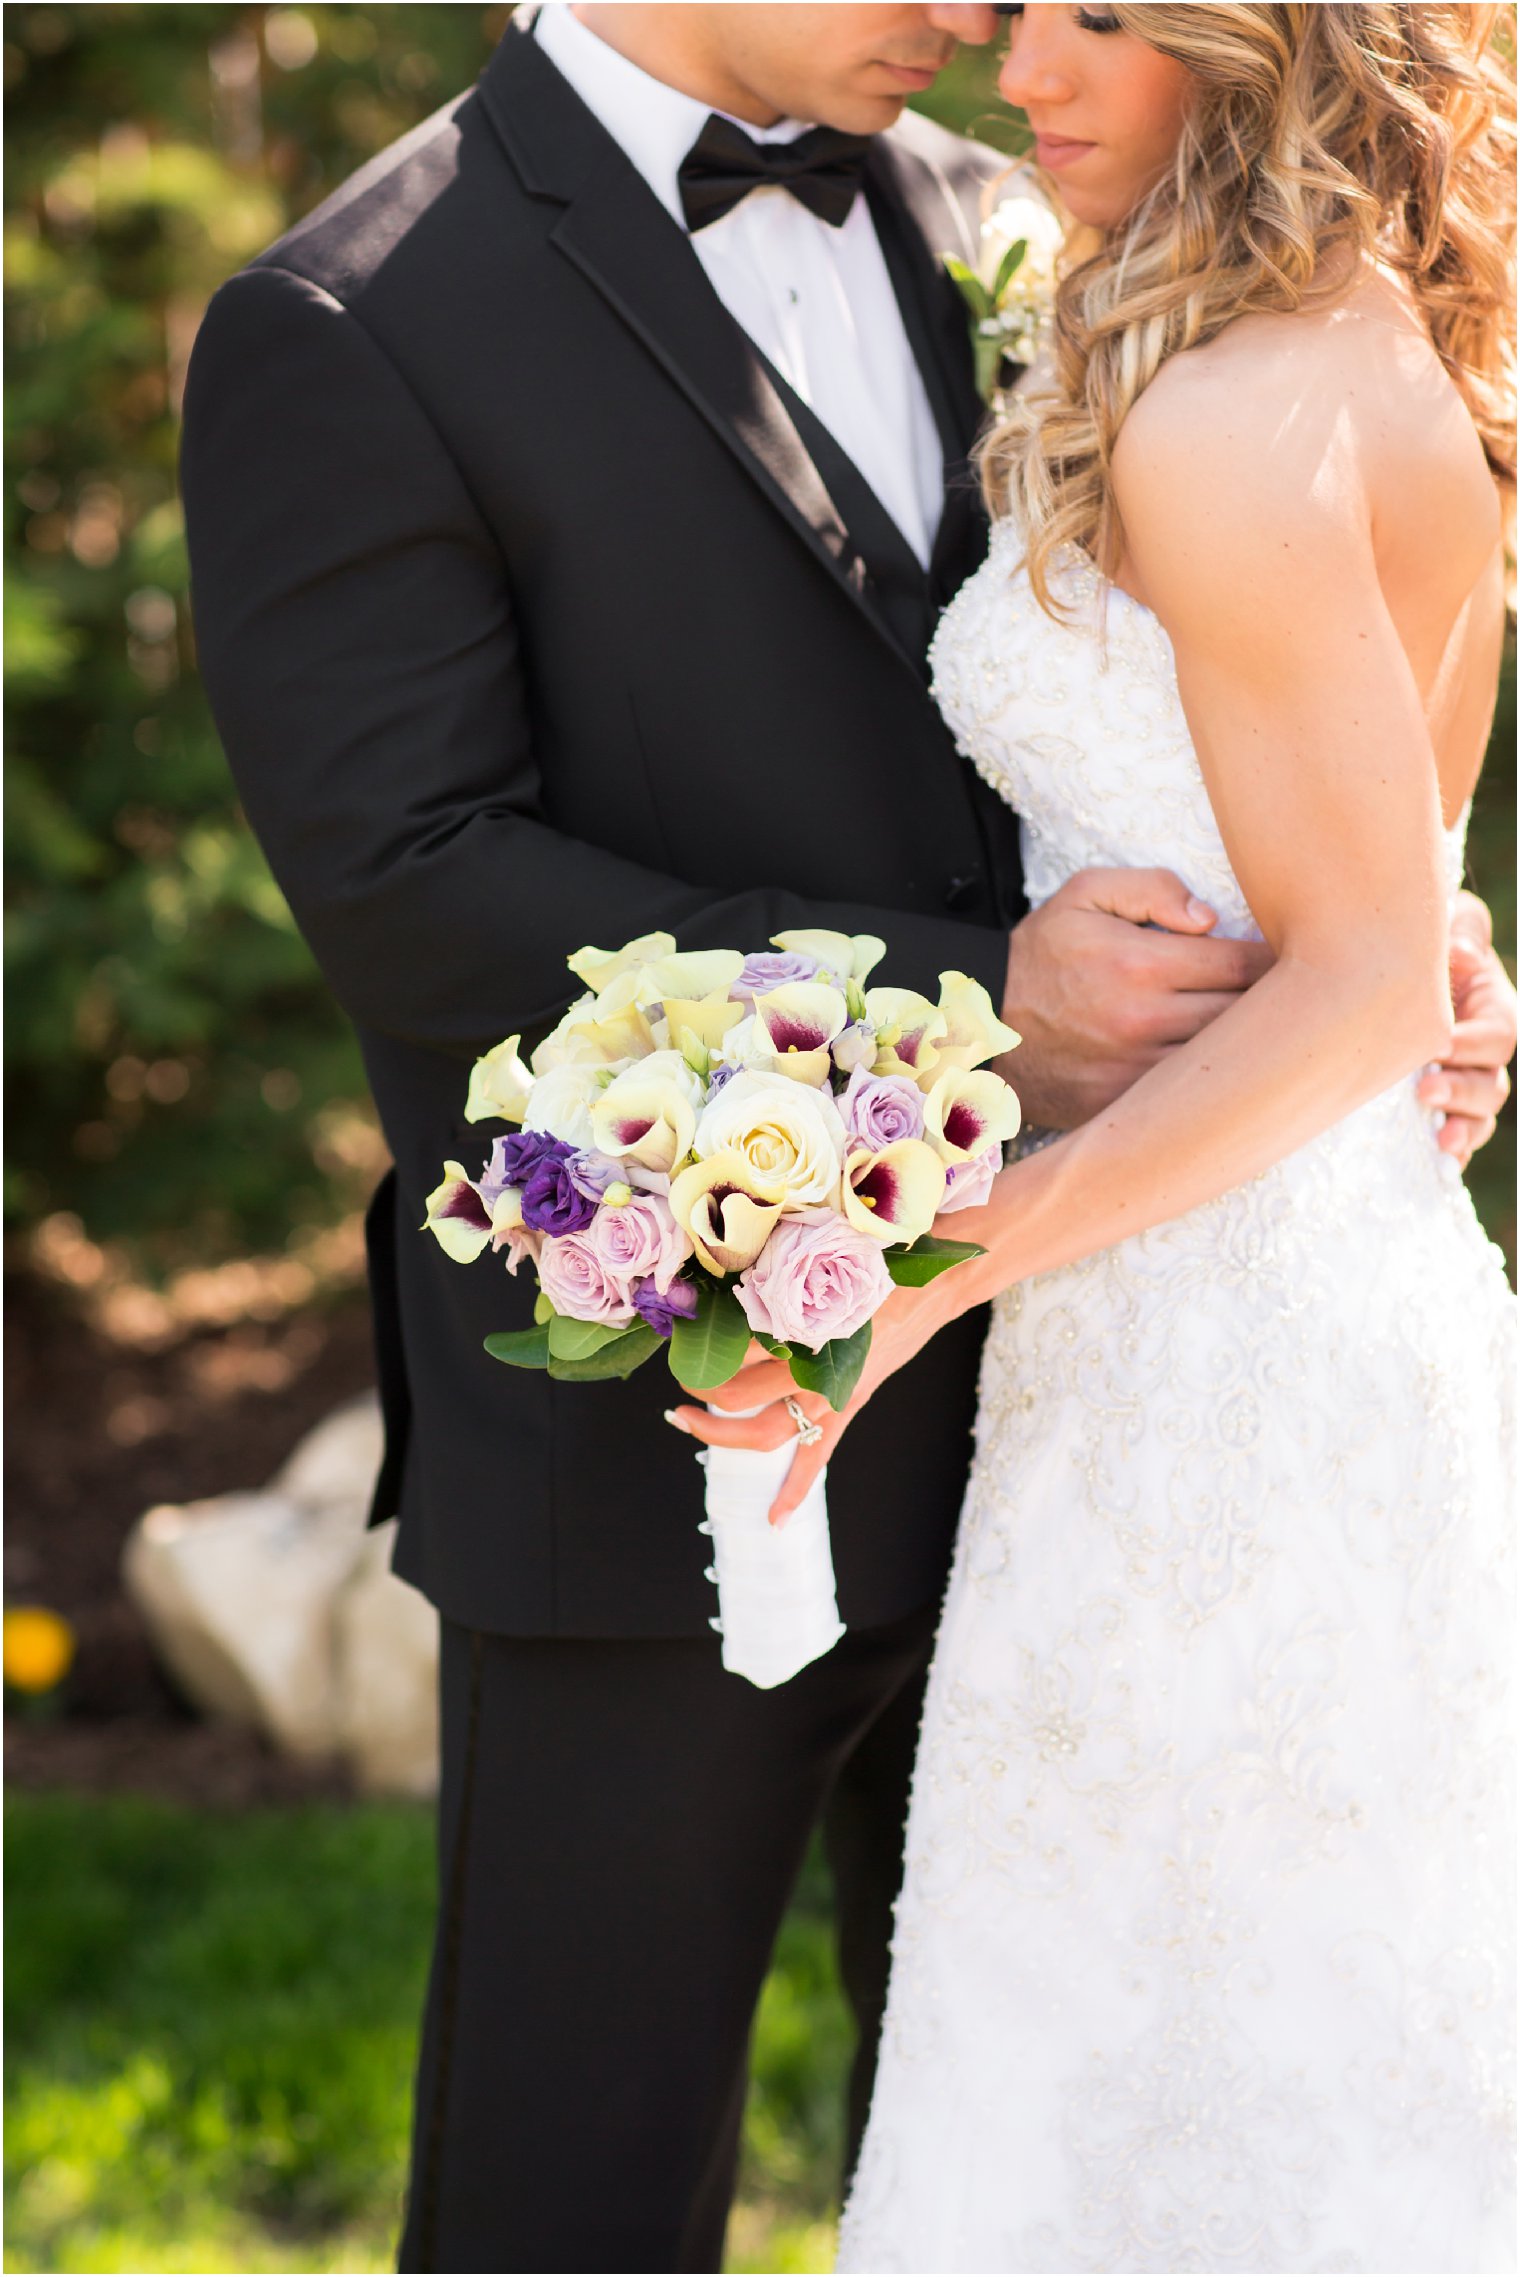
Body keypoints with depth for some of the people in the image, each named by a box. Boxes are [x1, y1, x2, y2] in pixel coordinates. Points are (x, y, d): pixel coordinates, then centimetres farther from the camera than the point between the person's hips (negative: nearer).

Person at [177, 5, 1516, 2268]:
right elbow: (417, 898, -18)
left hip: (1026, 1396, 6)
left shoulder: (987, 240, 8)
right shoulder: (349, 333, -11)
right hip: (657, 1458, -5)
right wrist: (970, 1008, -23)